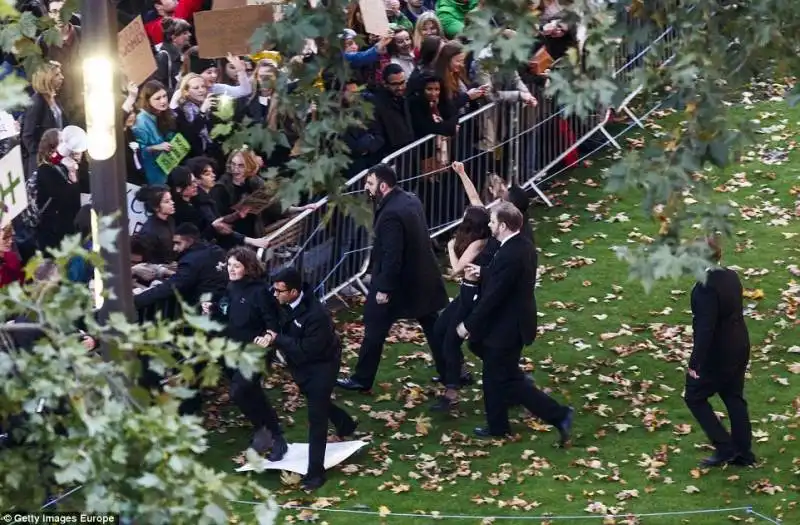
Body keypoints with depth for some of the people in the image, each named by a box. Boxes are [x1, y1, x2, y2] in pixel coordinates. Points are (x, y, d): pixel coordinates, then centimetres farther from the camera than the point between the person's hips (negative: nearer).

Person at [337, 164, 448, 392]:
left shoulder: (391, 214, -26)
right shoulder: (411, 199, 2)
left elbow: (392, 255, -26)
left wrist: (384, 288, -20)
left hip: (399, 280, -9)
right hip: (421, 276, 9)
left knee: (375, 330, 4)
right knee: (434, 328, 16)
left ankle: (362, 379, 14)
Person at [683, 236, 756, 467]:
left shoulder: (706, 287, -25)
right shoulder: (731, 276, 2)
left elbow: (706, 327, -27)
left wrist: (695, 362, -22)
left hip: (716, 354, -9)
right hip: (739, 349, 9)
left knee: (695, 397, 8)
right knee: (734, 398, 18)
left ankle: (724, 447, 7)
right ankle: (743, 453, 24)